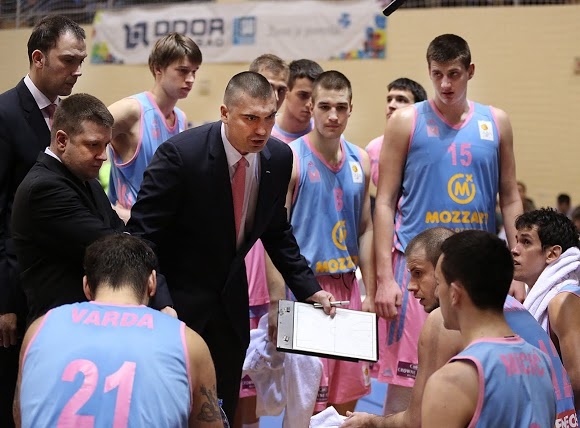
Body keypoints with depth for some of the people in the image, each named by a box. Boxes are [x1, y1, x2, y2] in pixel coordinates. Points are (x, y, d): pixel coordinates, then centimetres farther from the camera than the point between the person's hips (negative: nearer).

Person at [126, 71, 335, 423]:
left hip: (230, 302, 5)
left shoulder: (279, 157, -5)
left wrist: (308, 287, 5)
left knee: (223, 410, 12)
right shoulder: (181, 153, -22)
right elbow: (143, 232, -19)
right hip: (178, 300, -5)